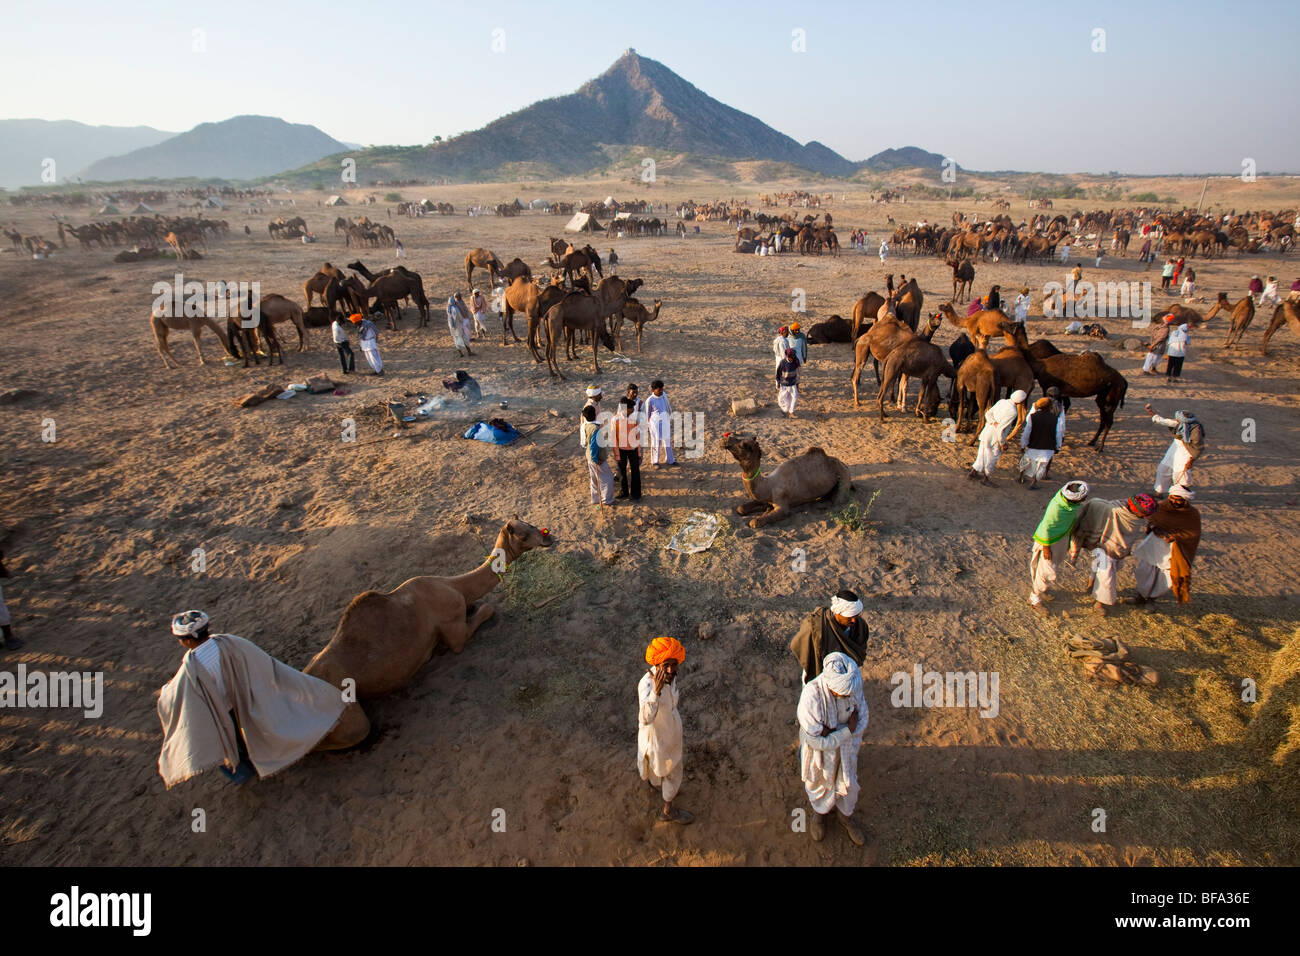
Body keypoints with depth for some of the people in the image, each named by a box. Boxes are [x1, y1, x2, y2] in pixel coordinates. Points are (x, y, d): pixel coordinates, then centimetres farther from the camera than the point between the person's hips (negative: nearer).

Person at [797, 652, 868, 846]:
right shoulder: (812, 695, -41)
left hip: (846, 749, 3)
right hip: (821, 751, -3)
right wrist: (847, 731, -27)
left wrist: (833, 733, -26)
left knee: (847, 784, 27)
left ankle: (846, 816, 59)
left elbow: (863, 717, -12)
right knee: (820, 785, 26)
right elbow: (816, 741, -33)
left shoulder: (852, 685, -27)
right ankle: (819, 813, 59)